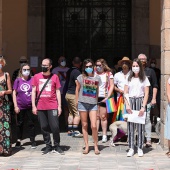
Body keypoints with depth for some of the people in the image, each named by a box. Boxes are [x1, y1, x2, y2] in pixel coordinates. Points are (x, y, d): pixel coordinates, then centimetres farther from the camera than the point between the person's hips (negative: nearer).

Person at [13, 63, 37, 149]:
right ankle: (18, 141, 23)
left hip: (30, 106, -1)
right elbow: (14, 93, 1)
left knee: (31, 124, 7)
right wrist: (15, 106, -4)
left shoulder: (32, 80, -2)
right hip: (20, 107, 1)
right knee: (19, 124, 11)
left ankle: (32, 141, 16)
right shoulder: (18, 80, -1)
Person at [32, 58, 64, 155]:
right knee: (44, 127, 6)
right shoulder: (36, 77, 6)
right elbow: (33, 91, 8)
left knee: (55, 127, -4)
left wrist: (59, 106, 0)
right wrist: (33, 106, 3)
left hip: (52, 107, -2)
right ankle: (48, 146, 16)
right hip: (40, 107, 2)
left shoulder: (55, 77, 3)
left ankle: (57, 146, 9)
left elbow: (58, 92, 5)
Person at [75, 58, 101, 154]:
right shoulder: (81, 77, 1)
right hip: (83, 103, 0)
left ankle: (96, 146, 6)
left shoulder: (97, 78, 4)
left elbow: (97, 90, 13)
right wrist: (77, 101, 8)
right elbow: (77, 89, 9)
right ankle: (87, 146, 15)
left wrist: (97, 101, 12)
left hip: (93, 104, 0)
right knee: (84, 125, 6)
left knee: (94, 126, -8)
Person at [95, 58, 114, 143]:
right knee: (96, 117, 3)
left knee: (103, 117, 2)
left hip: (103, 98, -2)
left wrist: (107, 97, -8)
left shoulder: (108, 74, 3)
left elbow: (112, 86, 0)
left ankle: (104, 135, 9)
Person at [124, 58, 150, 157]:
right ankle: (131, 148, 5)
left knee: (140, 125, -1)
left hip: (140, 101, -1)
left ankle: (140, 148, 6)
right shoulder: (129, 78, 10)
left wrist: (143, 107, -9)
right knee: (130, 126, 0)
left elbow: (146, 94, 0)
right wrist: (127, 105, -5)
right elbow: (125, 93, 8)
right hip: (130, 101, 2)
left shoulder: (144, 79, 5)